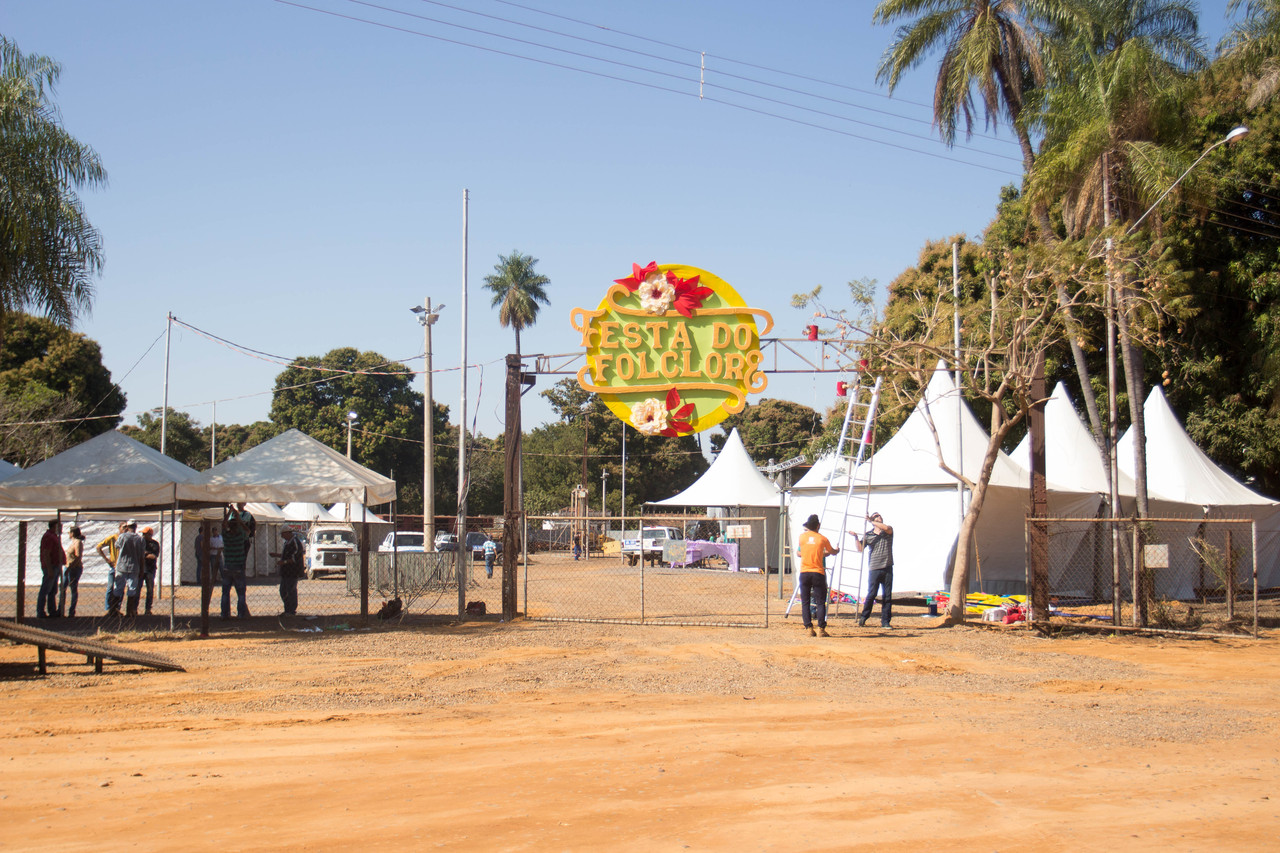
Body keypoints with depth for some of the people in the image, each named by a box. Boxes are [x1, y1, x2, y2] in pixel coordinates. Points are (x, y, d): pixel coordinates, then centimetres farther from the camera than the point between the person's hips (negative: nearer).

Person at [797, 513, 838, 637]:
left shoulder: (802, 536, 2)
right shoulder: (822, 539, 0)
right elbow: (832, 551, 18)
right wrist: (837, 550, 42)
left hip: (804, 573, 1)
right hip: (818, 573, -1)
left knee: (805, 602, 5)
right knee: (821, 602, 2)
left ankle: (809, 628, -2)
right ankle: (821, 629, -6)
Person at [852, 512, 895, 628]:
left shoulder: (888, 531, 10)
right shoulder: (868, 535, 8)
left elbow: (886, 528, -14)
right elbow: (860, 548, 0)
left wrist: (872, 521, -11)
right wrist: (856, 537, -14)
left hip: (888, 568, 1)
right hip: (874, 569, -1)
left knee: (887, 596, 2)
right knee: (871, 594, -4)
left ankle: (885, 621, 6)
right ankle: (863, 617, 12)